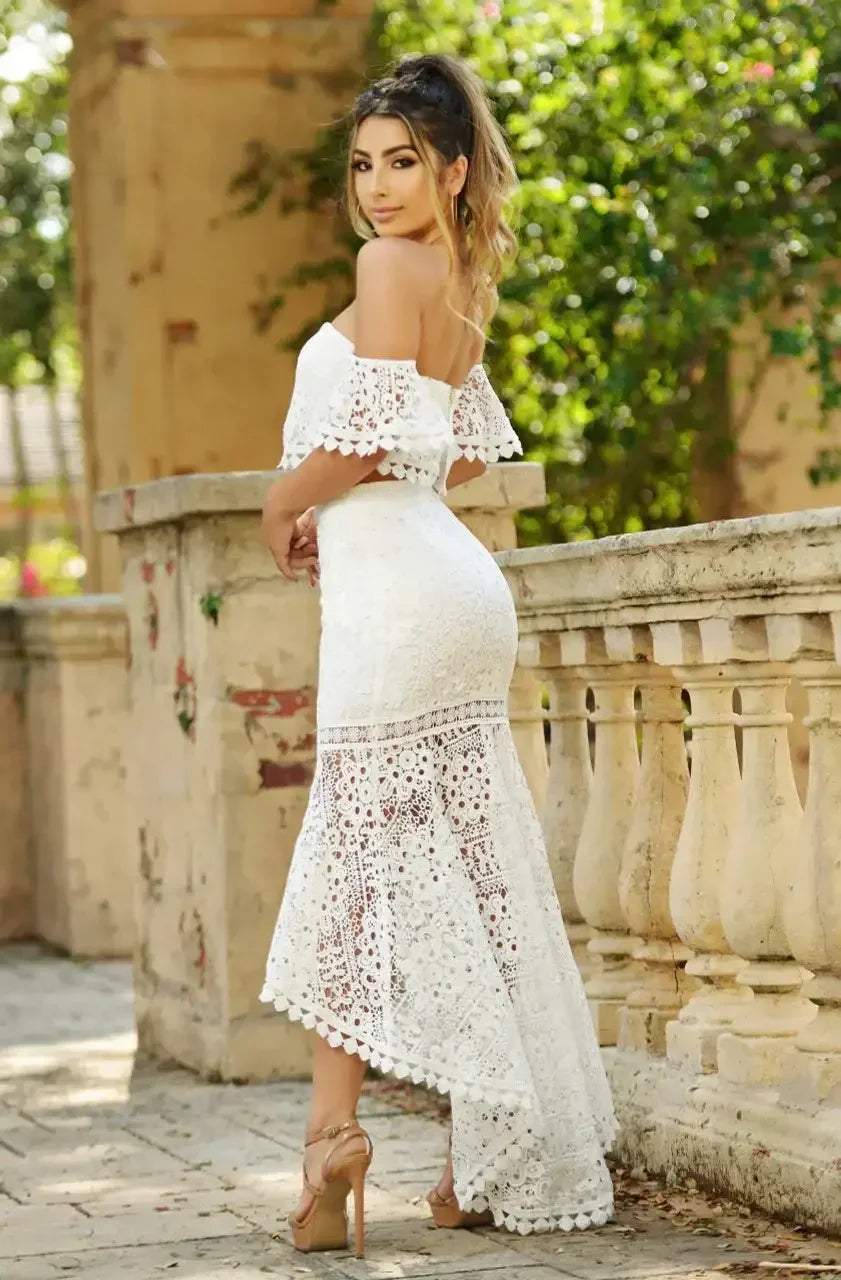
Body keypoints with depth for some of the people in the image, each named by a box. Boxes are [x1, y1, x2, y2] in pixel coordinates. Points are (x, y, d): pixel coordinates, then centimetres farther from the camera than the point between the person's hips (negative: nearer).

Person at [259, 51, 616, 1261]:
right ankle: (501, 1161, 13)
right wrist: (334, 517, 22)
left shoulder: (390, 265, -10)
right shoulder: (461, 280, 16)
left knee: (357, 842, -9)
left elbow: (363, 439, -17)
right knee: (468, 865, 9)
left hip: (393, 589, -9)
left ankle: (334, 1126, -15)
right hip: (452, 577, 9)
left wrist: (283, 508, -1)